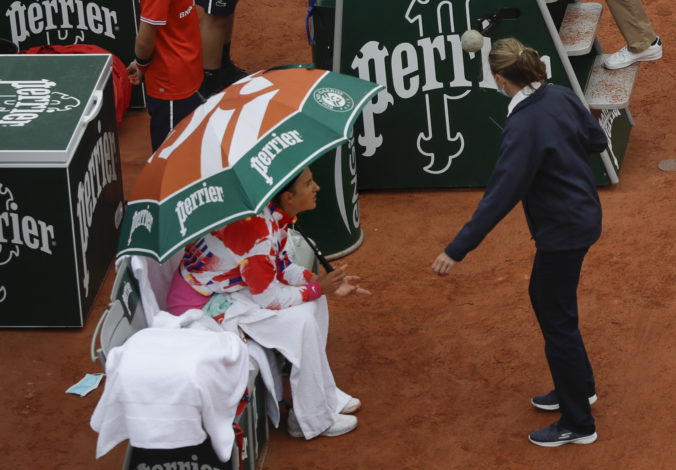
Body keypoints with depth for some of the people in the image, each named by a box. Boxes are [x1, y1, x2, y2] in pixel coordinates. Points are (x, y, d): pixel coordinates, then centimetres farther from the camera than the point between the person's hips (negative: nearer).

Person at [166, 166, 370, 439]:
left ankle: (322, 393, 16)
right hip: (201, 308, -10)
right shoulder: (258, 227, -32)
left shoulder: (276, 215, -2)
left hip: (231, 287, 10)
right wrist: (318, 288, -14)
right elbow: (267, 298, -26)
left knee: (314, 302, 5)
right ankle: (313, 421, -7)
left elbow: (281, 267, 9)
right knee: (300, 322, -21)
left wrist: (325, 283, -4)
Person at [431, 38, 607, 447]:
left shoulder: (523, 127, -27)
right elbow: (597, 140, 9)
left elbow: (500, 195, -30)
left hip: (563, 231, -9)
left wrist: (458, 250, -29)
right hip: (585, 214, 9)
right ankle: (579, 386, 41)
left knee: (558, 321, 4)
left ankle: (578, 425, 16)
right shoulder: (562, 96, -4)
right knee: (544, 297, 26)